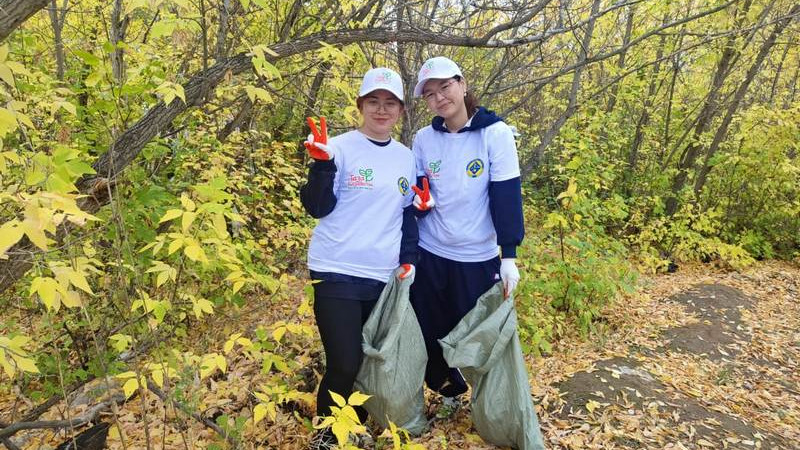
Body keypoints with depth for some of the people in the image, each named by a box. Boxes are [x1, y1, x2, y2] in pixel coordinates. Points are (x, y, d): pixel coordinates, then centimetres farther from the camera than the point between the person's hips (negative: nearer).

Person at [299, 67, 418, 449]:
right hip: (337, 273, -5)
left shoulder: (406, 157, 11)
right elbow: (318, 208, -9)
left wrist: (408, 259, 6)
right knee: (345, 364, -7)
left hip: (384, 276, 5)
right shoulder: (340, 147, -5)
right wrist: (322, 162, -23)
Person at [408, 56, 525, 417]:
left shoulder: (496, 133, -10)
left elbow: (507, 196, -12)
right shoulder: (423, 139, 1)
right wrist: (420, 201, -17)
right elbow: (416, 191, 7)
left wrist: (509, 256, -15)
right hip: (430, 254, 3)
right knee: (430, 334, 11)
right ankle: (449, 392, 38)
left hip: (478, 256, -3)